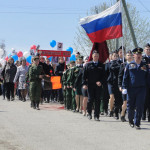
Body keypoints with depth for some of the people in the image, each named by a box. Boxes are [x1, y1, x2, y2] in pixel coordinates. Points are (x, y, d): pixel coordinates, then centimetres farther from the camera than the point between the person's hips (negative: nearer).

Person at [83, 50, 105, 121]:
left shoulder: (101, 65, 9)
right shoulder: (88, 65, 4)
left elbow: (103, 75, 7)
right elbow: (84, 75, 2)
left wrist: (100, 82, -10)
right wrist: (84, 84, -6)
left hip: (98, 85, 1)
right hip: (90, 85, -1)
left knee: (97, 100, 0)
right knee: (90, 99, -3)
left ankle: (96, 115, 4)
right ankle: (89, 113, 19)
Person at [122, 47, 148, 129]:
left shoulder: (145, 66, 8)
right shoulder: (129, 65, 6)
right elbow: (125, 77, 5)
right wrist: (124, 88, -3)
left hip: (141, 89, 0)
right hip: (131, 89, 0)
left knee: (140, 107, -7)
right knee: (130, 106, 7)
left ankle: (137, 123, -1)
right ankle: (130, 120, 31)